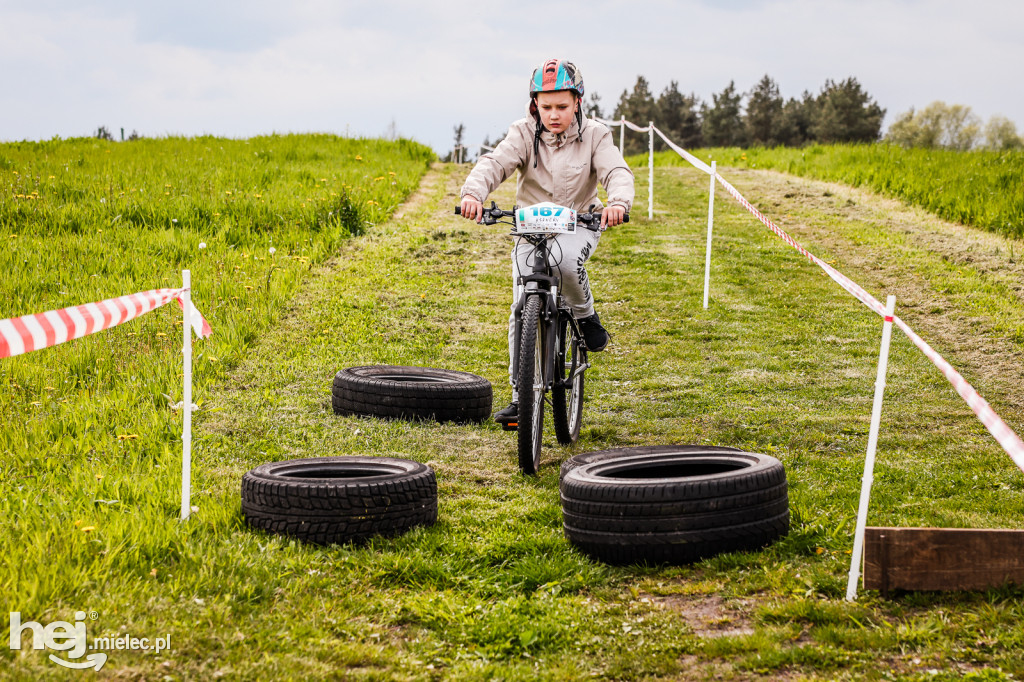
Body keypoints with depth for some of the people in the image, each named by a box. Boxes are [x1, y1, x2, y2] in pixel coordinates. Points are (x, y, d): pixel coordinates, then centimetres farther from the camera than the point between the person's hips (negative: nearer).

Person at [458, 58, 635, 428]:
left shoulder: (594, 136, -7)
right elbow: (495, 162, -22)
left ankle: (585, 315, -6)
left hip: (579, 223, -1)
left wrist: (619, 202, -44)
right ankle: (521, 396, 2)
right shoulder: (524, 134, -7)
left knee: (566, 259, -38)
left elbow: (616, 171, -21)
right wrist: (473, 192, -44)